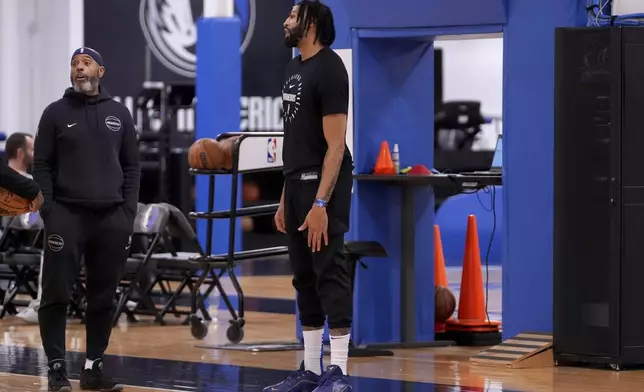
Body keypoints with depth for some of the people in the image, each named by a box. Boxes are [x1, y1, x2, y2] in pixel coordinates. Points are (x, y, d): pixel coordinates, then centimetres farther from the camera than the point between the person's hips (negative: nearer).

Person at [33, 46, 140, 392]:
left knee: (104, 298, 4)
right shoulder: (56, 113, 5)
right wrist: (48, 212, -7)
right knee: (57, 295, -6)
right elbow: (42, 166, 2)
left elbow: (131, 166, 12)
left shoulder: (119, 114, 12)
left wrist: (129, 211, 2)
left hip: (111, 218, 2)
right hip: (67, 215, -2)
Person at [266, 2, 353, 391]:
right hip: (297, 184, 9)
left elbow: (335, 145, -18)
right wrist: (286, 198, 17)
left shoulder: (329, 69, -13)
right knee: (305, 278, 10)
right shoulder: (295, 68, 15)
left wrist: (321, 203, -24)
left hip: (324, 185, -9)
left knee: (330, 275, -7)